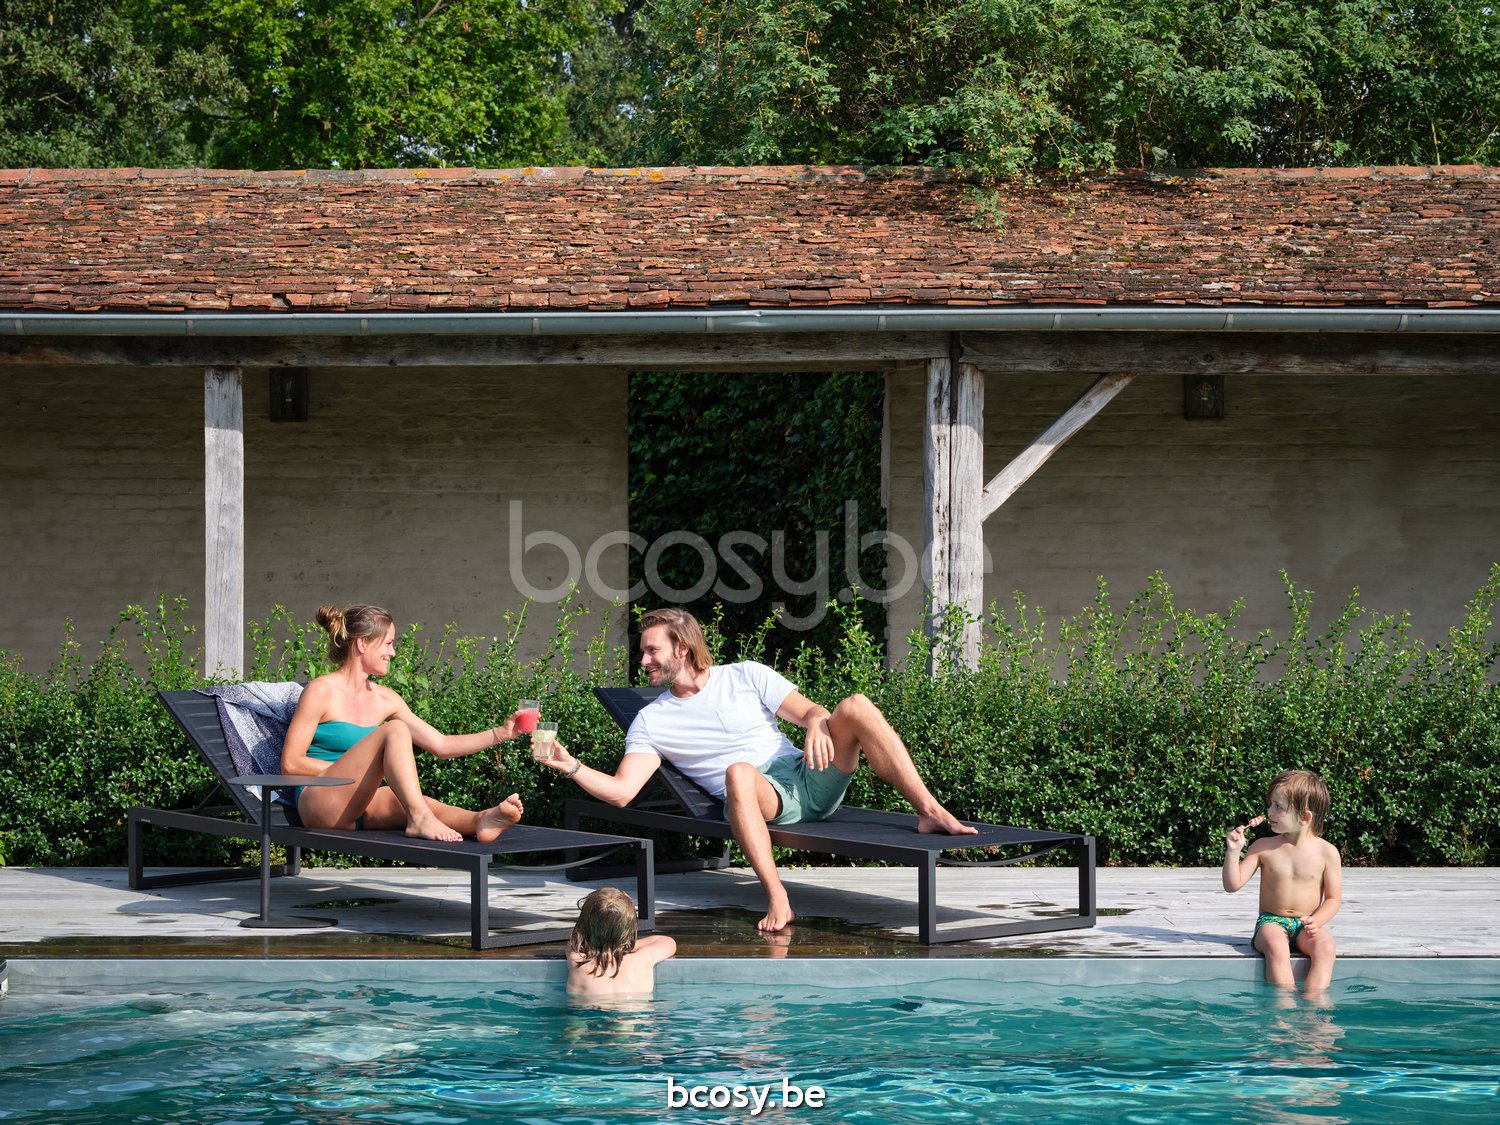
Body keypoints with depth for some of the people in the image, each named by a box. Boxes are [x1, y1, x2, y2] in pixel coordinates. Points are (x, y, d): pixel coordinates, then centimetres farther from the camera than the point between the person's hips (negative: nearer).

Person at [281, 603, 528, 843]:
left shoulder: (385, 700, 17)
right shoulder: (321, 692, -3)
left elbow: (441, 745, 18)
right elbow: (290, 764, -7)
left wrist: (501, 733, 12)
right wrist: (350, 771, -9)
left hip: (361, 809, 6)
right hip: (319, 804, -6)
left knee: (422, 803, -30)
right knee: (395, 730, -24)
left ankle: (480, 821, -60)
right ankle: (419, 819, -41)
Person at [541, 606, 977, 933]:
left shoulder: (746, 676, 14)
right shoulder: (651, 721, 14)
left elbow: (812, 711, 6)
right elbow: (621, 791, 5)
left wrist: (817, 724, -18)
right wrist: (571, 766, -10)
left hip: (810, 782, 2)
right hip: (760, 801, -2)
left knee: (856, 707, -22)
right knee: (738, 771, -39)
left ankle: (930, 812, -25)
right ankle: (777, 900, -46)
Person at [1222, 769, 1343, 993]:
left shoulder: (1326, 852, -1)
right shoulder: (1264, 847, 3)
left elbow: (1333, 898, 3)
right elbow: (1232, 885, 2)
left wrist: (1317, 920, -16)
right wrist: (1233, 851, -12)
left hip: (1306, 925, 0)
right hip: (1272, 921, 0)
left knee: (1324, 946, -34)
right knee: (1276, 946, -36)